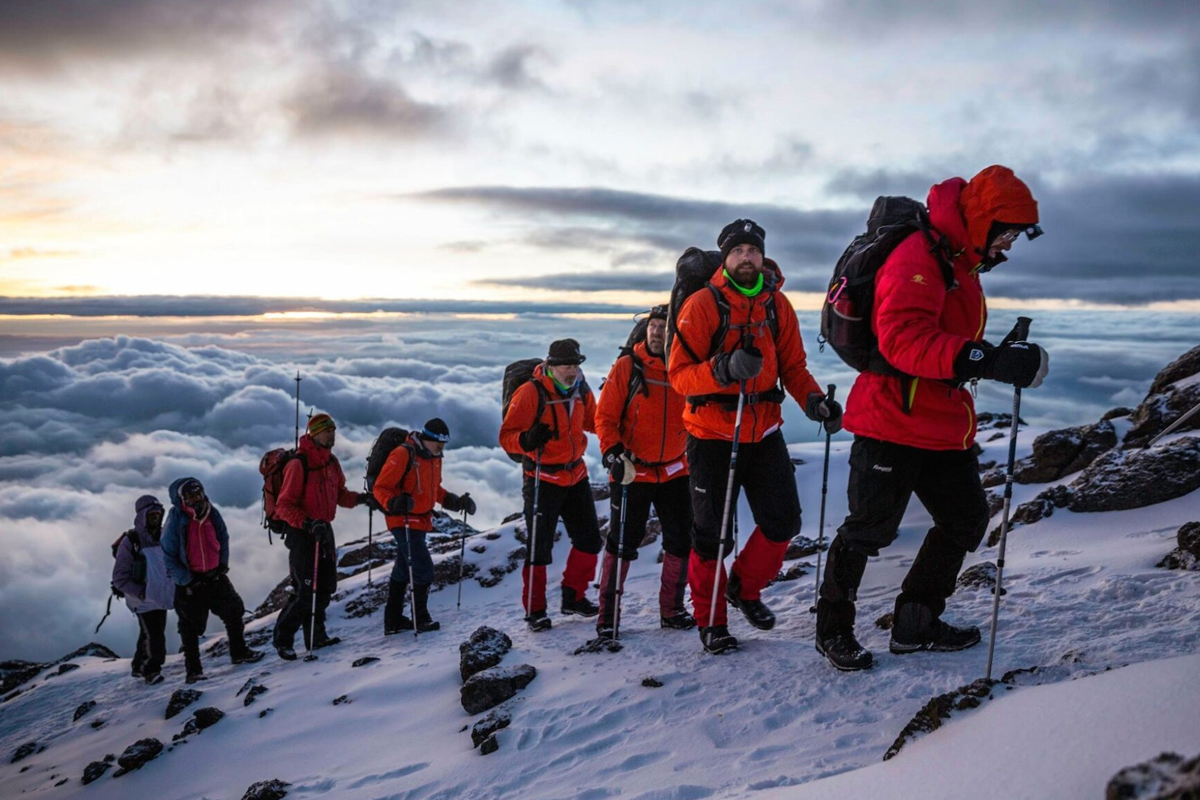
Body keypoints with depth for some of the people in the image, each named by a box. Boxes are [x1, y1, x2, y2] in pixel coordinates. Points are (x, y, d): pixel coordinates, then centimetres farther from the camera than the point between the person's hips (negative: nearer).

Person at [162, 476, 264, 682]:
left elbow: (223, 539, 14)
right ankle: (193, 669, 13)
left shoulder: (212, 514, -1)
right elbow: (167, 556, -13)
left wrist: (222, 564, 4)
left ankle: (239, 652, 26)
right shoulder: (176, 522, -15)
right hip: (189, 582, -5)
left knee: (234, 612, 9)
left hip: (215, 576, 5)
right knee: (190, 627, 3)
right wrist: (186, 580, -15)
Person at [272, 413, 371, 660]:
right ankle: (283, 639, 11)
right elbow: (284, 506, -18)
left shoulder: (331, 461, 7)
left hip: (324, 529, 8)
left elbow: (339, 494, 17)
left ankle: (316, 636, 25)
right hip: (301, 533, -8)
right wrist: (308, 524, -30)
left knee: (326, 586, 12)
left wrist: (360, 498, -1)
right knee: (305, 591, -6)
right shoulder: (299, 464, -17)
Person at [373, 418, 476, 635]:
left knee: (403, 571, 16)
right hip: (404, 522, -9)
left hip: (421, 522, 9)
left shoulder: (434, 457, 9)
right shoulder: (403, 455, -18)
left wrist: (455, 501, 9)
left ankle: (393, 621, 25)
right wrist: (393, 503, -37)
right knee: (424, 569, -10)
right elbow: (380, 487, -18)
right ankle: (420, 618, 5)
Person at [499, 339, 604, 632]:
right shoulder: (530, 393, -17)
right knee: (540, 546, -2)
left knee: (589, 539, 12)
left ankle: (573, 596, 28)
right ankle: (534, 609, 12)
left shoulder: (581, 391, 3)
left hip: (576, 474, 7)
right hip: (543, 479, -6)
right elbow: (507, 435, -16)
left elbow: (594, 422, 20)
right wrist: (527, 439, -36)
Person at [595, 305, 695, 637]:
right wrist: (613, 452, -21)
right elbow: (605, 416, -7)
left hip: (674, 471, 4)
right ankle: (607, 615, 15)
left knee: (680, 542, 9)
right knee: (622, 544, 1)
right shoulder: (627, 367, -7)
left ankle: (671, 610, 26)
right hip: (632, 472, -3)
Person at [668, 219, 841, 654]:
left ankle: (744, 587, 29)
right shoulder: (702, 304, -9)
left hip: (764, 431, 4)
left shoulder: (778, 304, 5)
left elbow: (793, 365, 8)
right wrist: (724, 369, -30)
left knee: (783, 521, 2)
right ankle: (711, 620, 22)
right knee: (712, 534, 3)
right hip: (713, 435, -4)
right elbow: (679, 374, -13)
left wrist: (814, 400, -10)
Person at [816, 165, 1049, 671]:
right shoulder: (918, 258, -16)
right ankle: (833, 630, 19)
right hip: (894, 425, -10)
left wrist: (1004, 359, 13)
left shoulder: (962, 265, 16)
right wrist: (987, 360, -40)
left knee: (966, 521, 15)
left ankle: (915, 625, 28)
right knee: (869, 530, 0)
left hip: (945, 429, 10)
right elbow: (902, 337, -32)